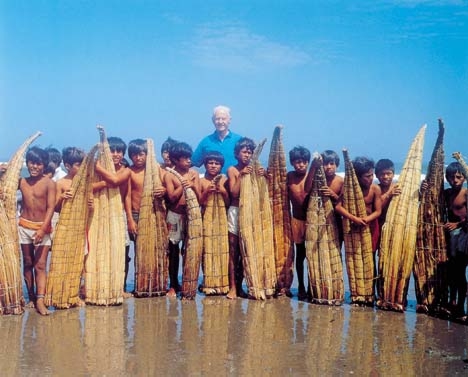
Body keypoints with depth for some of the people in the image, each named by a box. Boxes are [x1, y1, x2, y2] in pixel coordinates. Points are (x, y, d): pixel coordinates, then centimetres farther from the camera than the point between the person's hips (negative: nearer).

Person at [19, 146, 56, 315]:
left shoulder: (49, 183, -9)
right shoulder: (21, 182, 3)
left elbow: (51, 208, -12)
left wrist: (42, 229, -20)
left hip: (43, 227, -3)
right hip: (25, 226, 3)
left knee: (40, 265, -6)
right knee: (27, 263, 9)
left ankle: (40, 301, -13)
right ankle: (31, 297, 18)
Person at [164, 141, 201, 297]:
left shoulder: (194, 174, 4)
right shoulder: (169, 175, -4)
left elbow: (199, 196, 0)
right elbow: (172, 197, -12)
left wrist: (192, 186, -17)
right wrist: (183, 185, -13)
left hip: (191, 214, 2)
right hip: (175, 215, -2)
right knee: (174, 249, 4)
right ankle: (173, 285, 12)